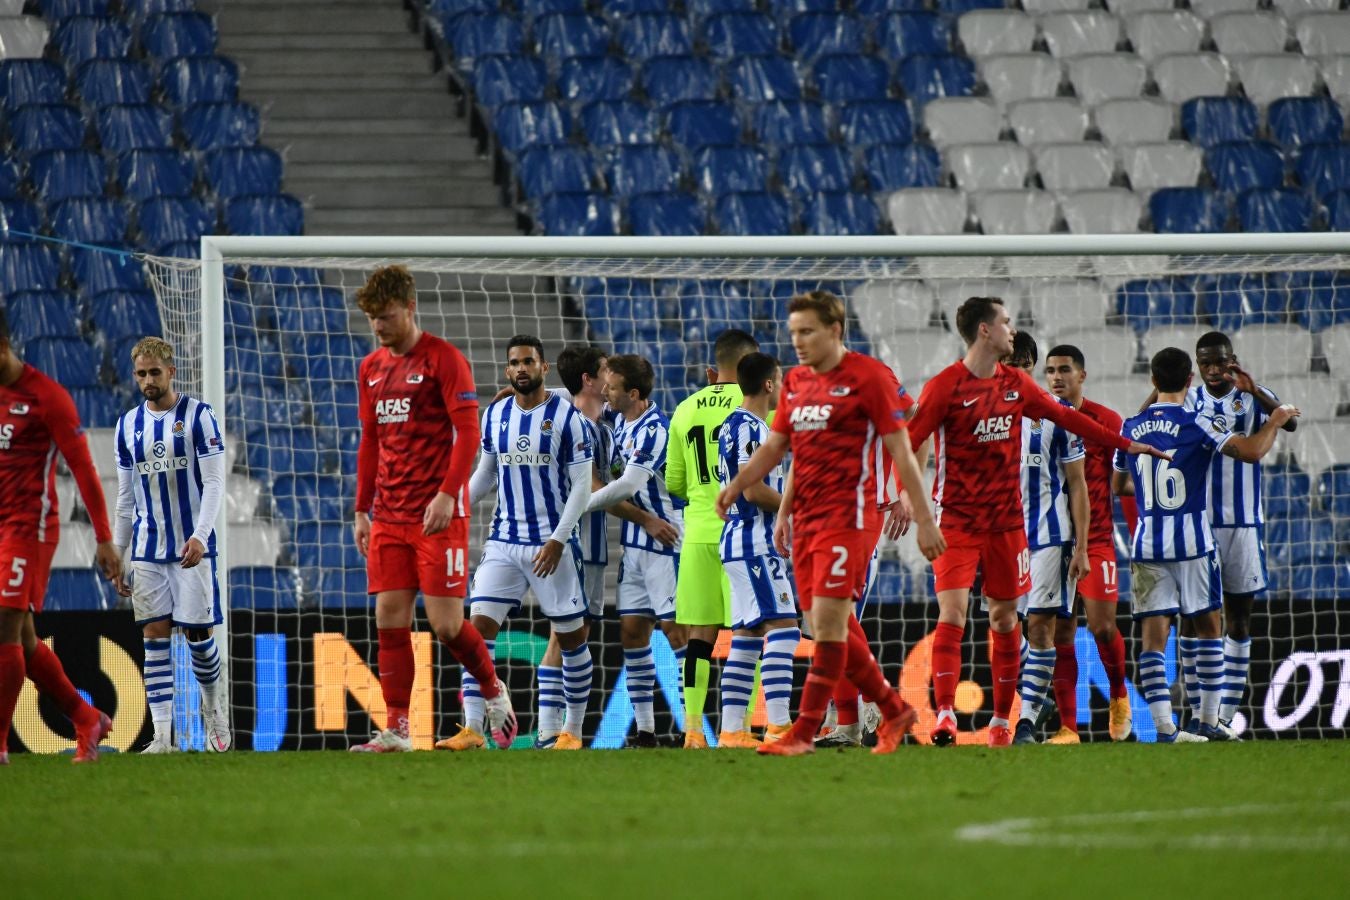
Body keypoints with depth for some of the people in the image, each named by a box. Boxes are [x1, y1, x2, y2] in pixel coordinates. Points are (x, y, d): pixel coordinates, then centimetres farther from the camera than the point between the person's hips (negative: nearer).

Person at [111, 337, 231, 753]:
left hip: (192, 547, -3)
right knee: (155, 635, -3)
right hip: (147, 550, 3)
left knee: (198, 632, -3)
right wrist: (117, 556, 11)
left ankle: (213, 702, 26)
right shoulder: (129, 424, 10)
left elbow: (214, 483, -7)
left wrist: (200, 536, -20)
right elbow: (125, 497, 15)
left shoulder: (199, 416, -3)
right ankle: (162, 735, -7)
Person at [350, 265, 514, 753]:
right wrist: (362, 510, 16)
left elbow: (467, 432, -11)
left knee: (446, 624, -7)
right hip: (389, 516, 6)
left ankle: (494, 690, 19)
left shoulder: (444, 359, -6)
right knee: (390, 619, -1)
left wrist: (447, 494, -21)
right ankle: (396, 731, 1)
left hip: (439, 513, -6)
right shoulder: (371, 368, 14)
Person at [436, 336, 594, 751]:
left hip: (552, 545, -4)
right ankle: (471, 729, -10)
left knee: (571, 637, 4)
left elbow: (582, 485, -9)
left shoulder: (567, 417, -8)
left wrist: (558, 539, -17)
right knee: (479, 627, -8)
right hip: (504, 541, 4)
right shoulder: (495, 416, 7)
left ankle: (572, 731, 16)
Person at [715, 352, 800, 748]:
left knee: (746, 636, 10)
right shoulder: (750, 428, -13)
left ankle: (731, 731, 9)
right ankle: (778, 727, -20)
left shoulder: (734, 425, 18)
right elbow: (753, 490, -20)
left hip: (738, 540, 11)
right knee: (782, 628, -14)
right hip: (755, 541, -11)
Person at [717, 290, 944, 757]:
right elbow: (775, 446, 20)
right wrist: (736, 486, 3)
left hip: (848, 516, -8)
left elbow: (900, 451, -6)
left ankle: (804, 734, -12)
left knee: (828, 622, -12)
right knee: (833, 628, 8)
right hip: (806, 520, 8)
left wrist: (923, 518, -8)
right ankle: (894, 711, 23)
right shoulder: (795, 382, 14)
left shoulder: (868, 376, -7)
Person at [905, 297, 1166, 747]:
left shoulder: (1016, 384, 8)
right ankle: (945, 713, -18)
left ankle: (1001, 719, 14)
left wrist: (1125, 444, 21)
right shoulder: (945, 386, -9)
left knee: (1004, 617, 7)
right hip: (957, 520, -5)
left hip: (1005, 521, 5)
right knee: (952, 613, -16)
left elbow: (1065, 417, 19)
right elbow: (908, 442, -12)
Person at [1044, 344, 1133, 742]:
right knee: (1060, 633, -1)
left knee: (1102, 626, -9)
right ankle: (1067, 727, 1)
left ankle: (1118, 695, 20)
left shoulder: (1106, 421, 0)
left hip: (1096, 540, -2)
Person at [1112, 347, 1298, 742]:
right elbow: (1252, 451, -18)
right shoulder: (1197, 423, -7)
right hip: (1192, 542, -3)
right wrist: (1275, 421, 1)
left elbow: (1118, 484, 22)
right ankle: (1209, 722, 13)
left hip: (1146, 543, 3)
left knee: (1153, 636, 0)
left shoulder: (1131, 427, 8)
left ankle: (1165, 727, -11)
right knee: (1208, 628, 12)